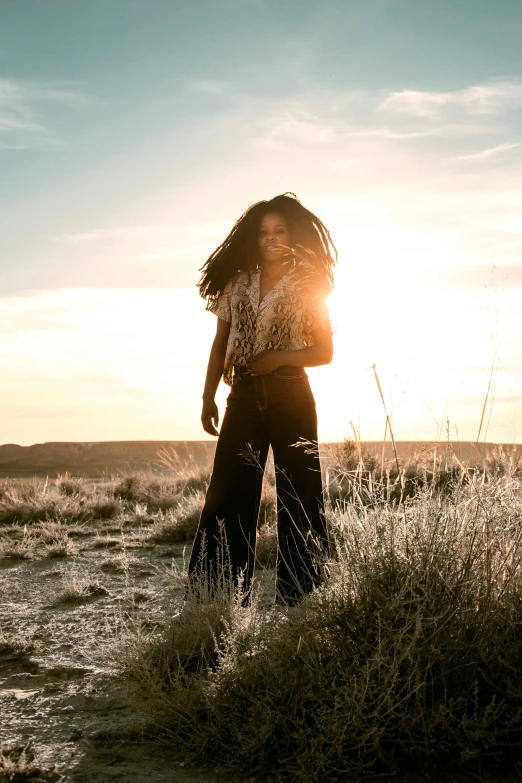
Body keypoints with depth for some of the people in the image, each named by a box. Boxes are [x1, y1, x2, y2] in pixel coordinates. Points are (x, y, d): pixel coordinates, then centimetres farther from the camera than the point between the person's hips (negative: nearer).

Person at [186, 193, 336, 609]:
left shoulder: (307, 286, 3)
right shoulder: (238, 283, 10)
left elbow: (325, 351, 3)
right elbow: (220, 344, 11)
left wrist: (279, 357, -13)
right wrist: (209, 397, 3)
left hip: (291, 397, -2)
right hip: (243, 398, 2)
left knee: (298, 497, 1)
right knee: (227, 495, 0)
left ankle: (299, 600, 10)